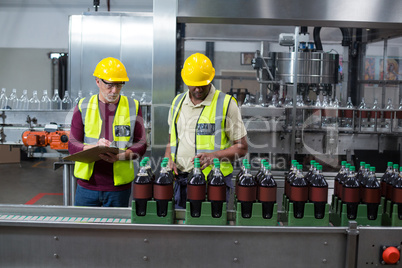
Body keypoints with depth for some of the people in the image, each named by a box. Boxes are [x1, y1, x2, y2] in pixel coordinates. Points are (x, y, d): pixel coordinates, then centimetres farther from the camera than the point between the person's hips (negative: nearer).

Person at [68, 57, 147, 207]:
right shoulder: (83, 107, 4)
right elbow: (72, 145, 1)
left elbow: (141, 145, 2)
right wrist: (95, 147, -19)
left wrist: (120, 156, -17)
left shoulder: (133, 107, 4)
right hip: (87, 185, 1)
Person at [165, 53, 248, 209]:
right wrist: (168, 160, 1)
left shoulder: (226, 104, -3)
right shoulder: (177, 102, 12)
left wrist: (214, 156, -17)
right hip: (180, 180, 4)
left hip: (213, 180, -4)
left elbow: (242, 148, -3)